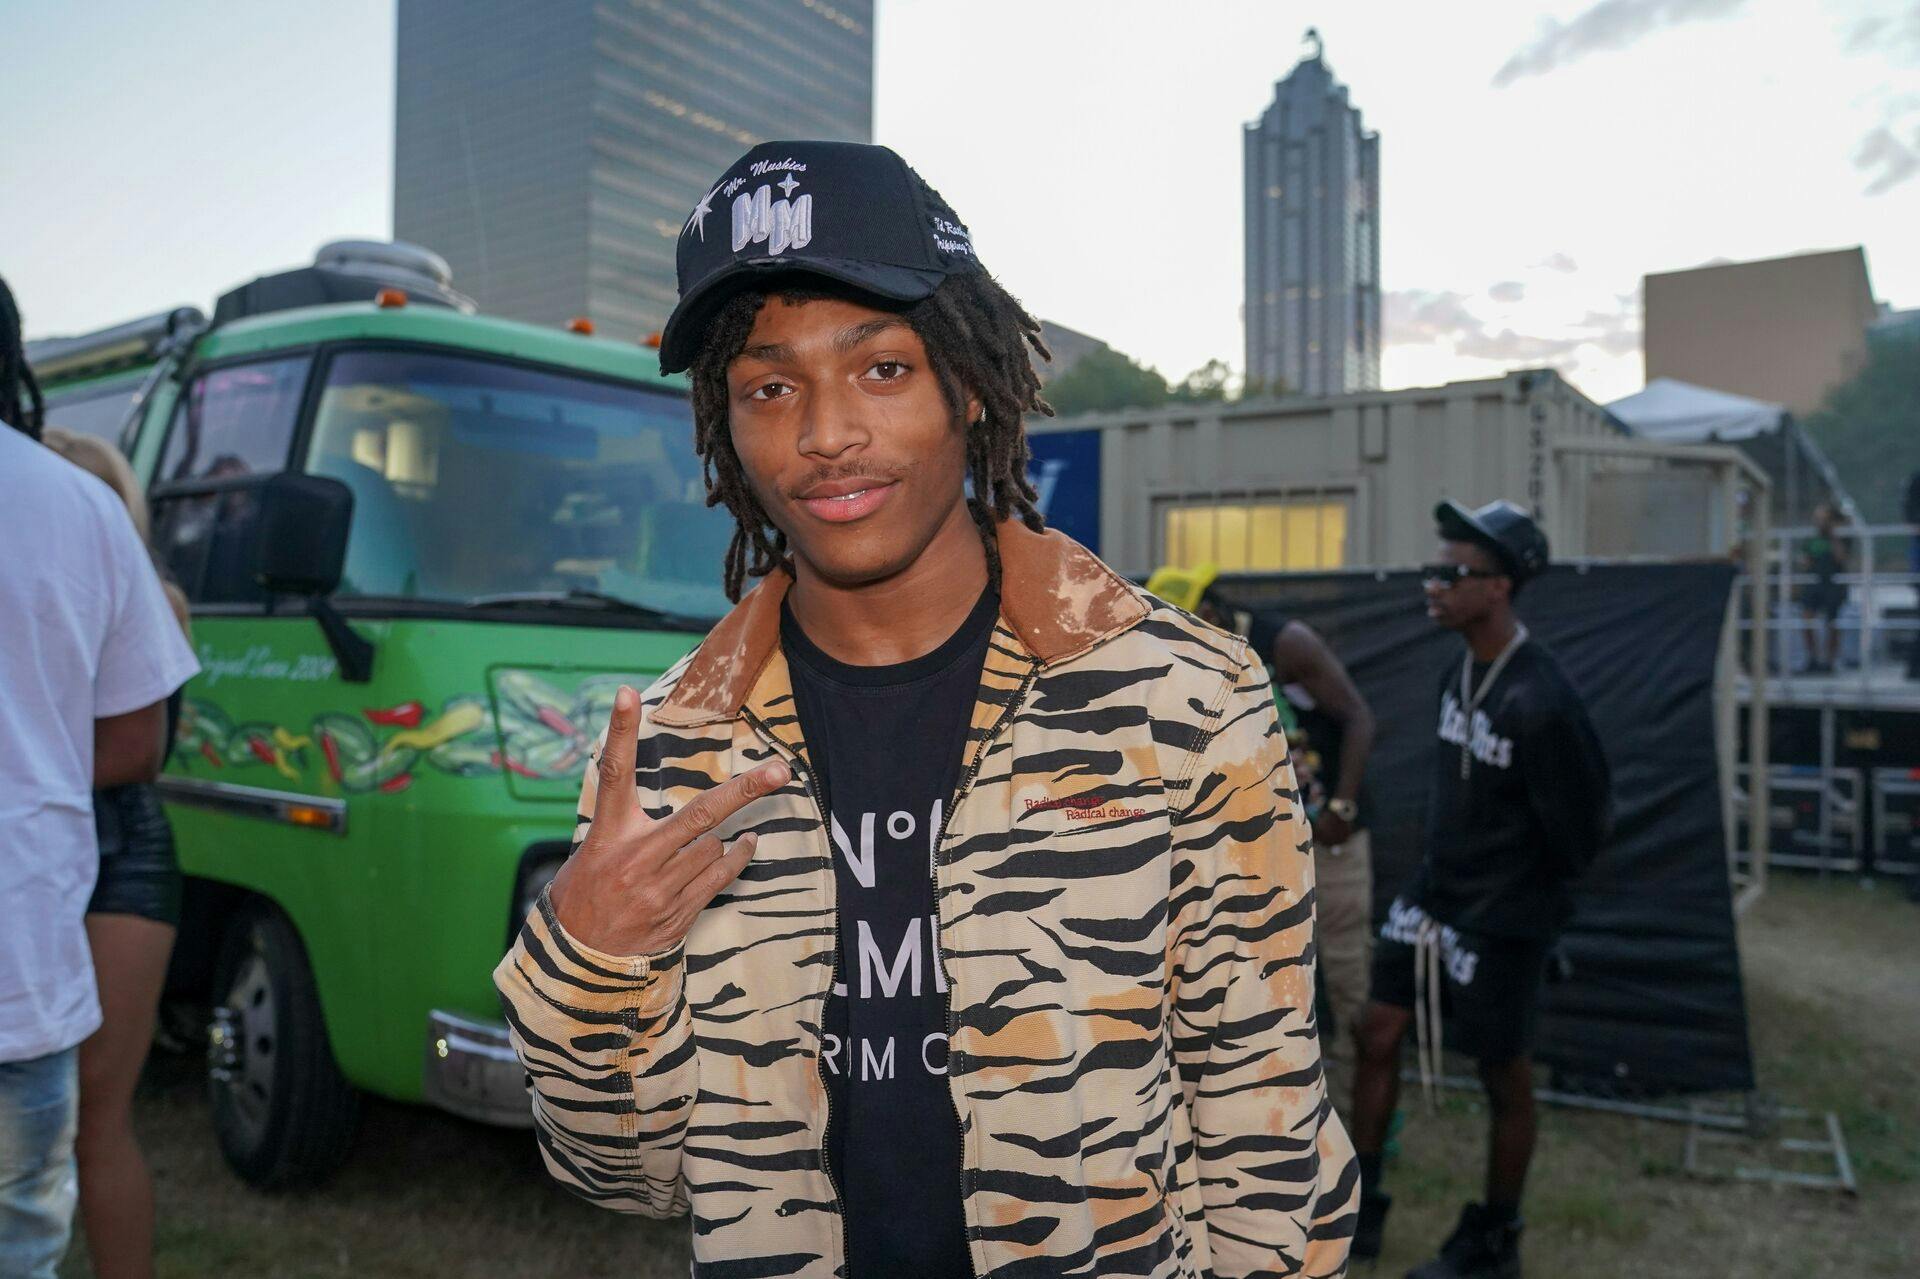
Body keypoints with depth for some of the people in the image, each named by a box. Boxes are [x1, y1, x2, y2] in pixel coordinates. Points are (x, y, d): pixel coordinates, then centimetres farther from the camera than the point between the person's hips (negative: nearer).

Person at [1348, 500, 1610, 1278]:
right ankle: (1360, 1211, 26)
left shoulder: (1539, 701, -25)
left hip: (1503, 919, -8)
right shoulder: (1458, 672, 0)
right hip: (1434, 895, 8)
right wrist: (1446, 870, 12)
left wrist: (1531, 894, -1)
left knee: (1504, 1078, 10)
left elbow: (1580, 821, -16)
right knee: (1376, 1036, 10)